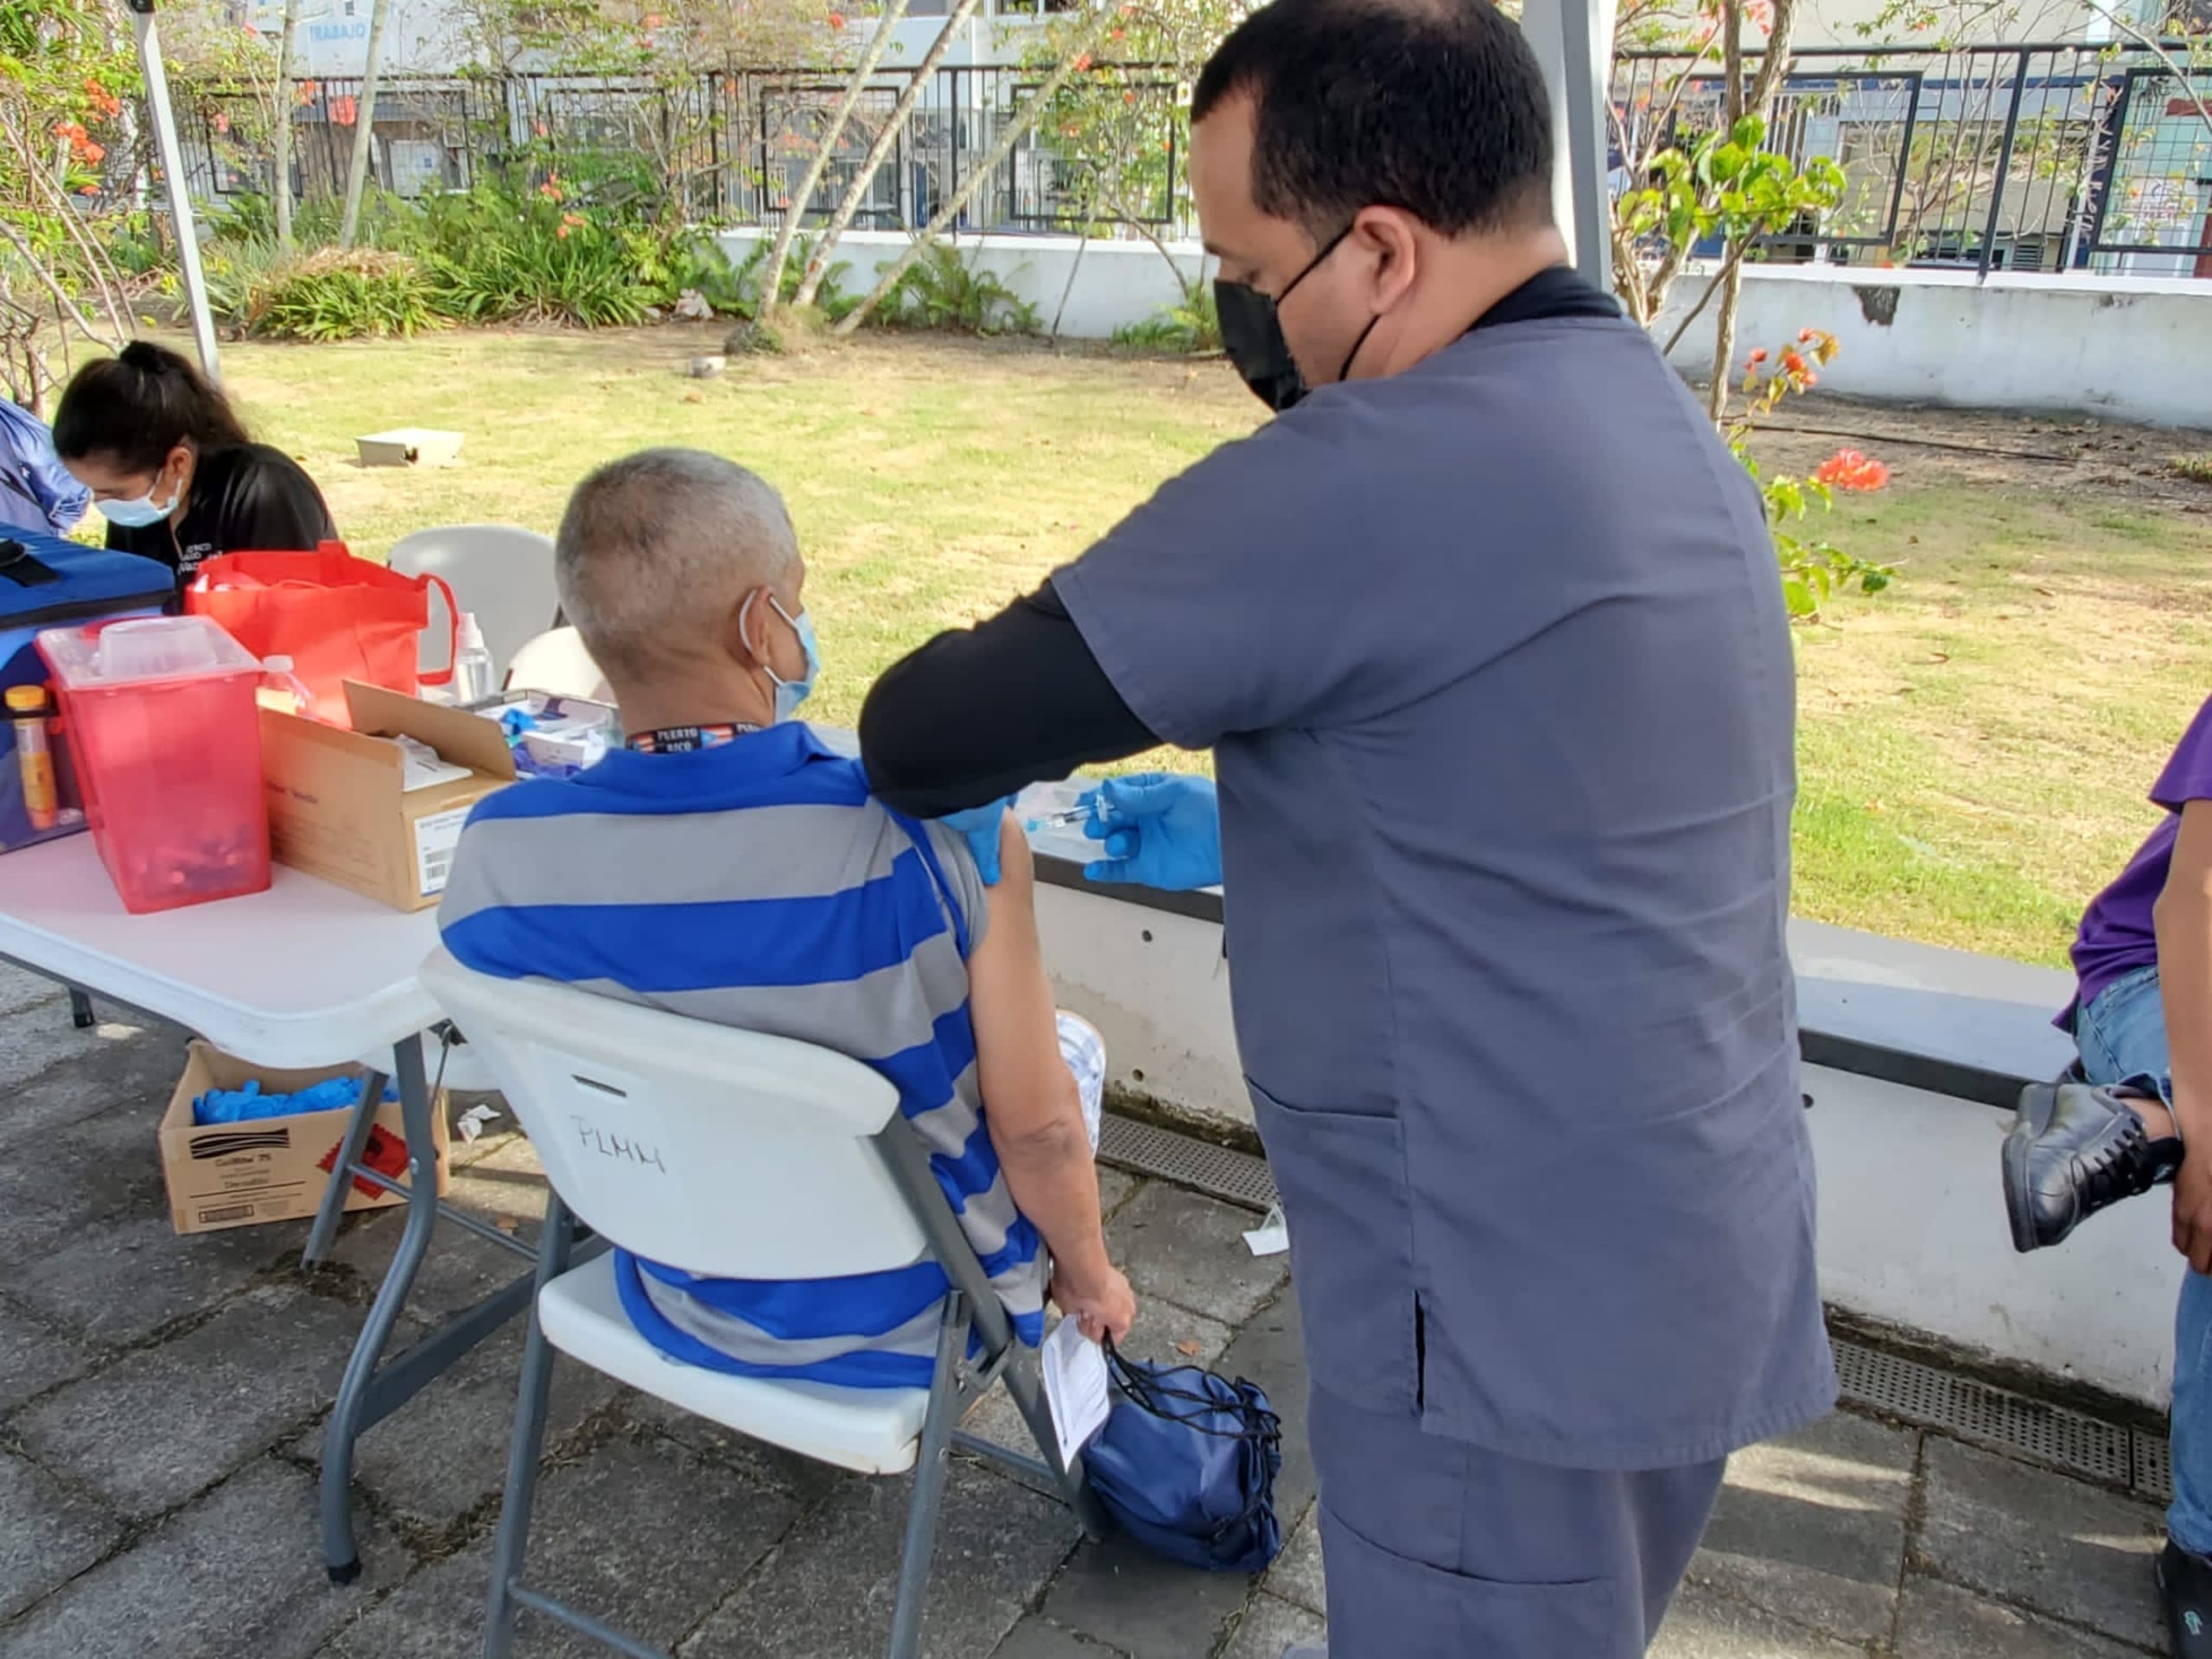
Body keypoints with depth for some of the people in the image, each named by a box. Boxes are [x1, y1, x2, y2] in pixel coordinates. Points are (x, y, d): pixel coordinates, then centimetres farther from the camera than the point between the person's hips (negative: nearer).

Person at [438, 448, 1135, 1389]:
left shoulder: (495, 852, -21)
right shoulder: (937, 835, -33)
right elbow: (1036, 1129, -22)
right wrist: (1090, 1277, 0)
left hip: (680, 1305, 4)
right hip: (915, 1315, -3)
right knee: (1070, 1047, 25)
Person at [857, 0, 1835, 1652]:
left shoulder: (1378, 475, -26)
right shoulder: (1649, 416, 5)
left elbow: (935, 733, -19)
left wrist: (910, 760, 3)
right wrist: (1257, 834, 15)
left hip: (1521, 1308, -8)